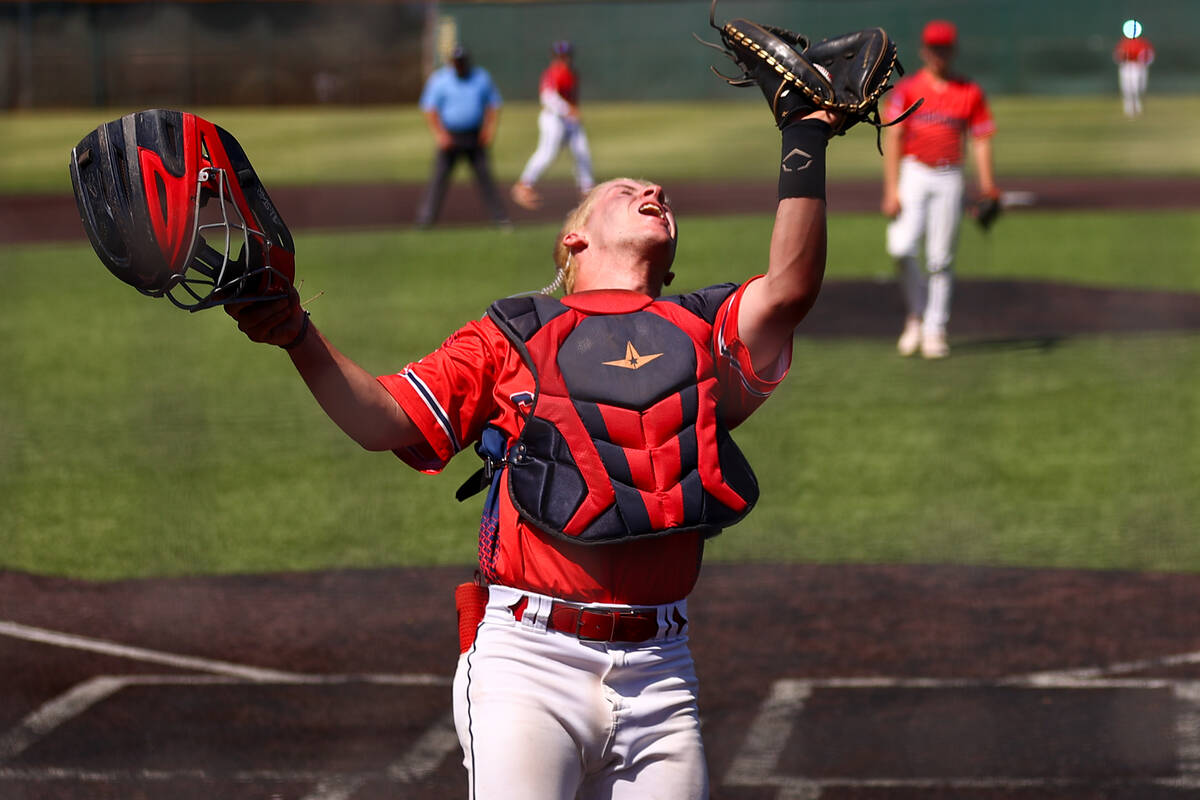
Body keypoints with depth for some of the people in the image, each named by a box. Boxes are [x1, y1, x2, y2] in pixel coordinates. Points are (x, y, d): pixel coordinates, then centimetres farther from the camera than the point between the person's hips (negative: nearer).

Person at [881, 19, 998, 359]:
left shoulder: (970, 92, 6)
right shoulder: (906, 89, 2)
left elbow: (980, 140, 5)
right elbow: (892, 139, -2)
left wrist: (987, 185, -7)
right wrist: (891, 189, -10)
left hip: (949, 179, 1)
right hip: (913, 174, -1)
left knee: (941, 258, -1)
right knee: (902, 247, -16)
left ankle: (934, 331, 7)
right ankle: (916, 315, 6)